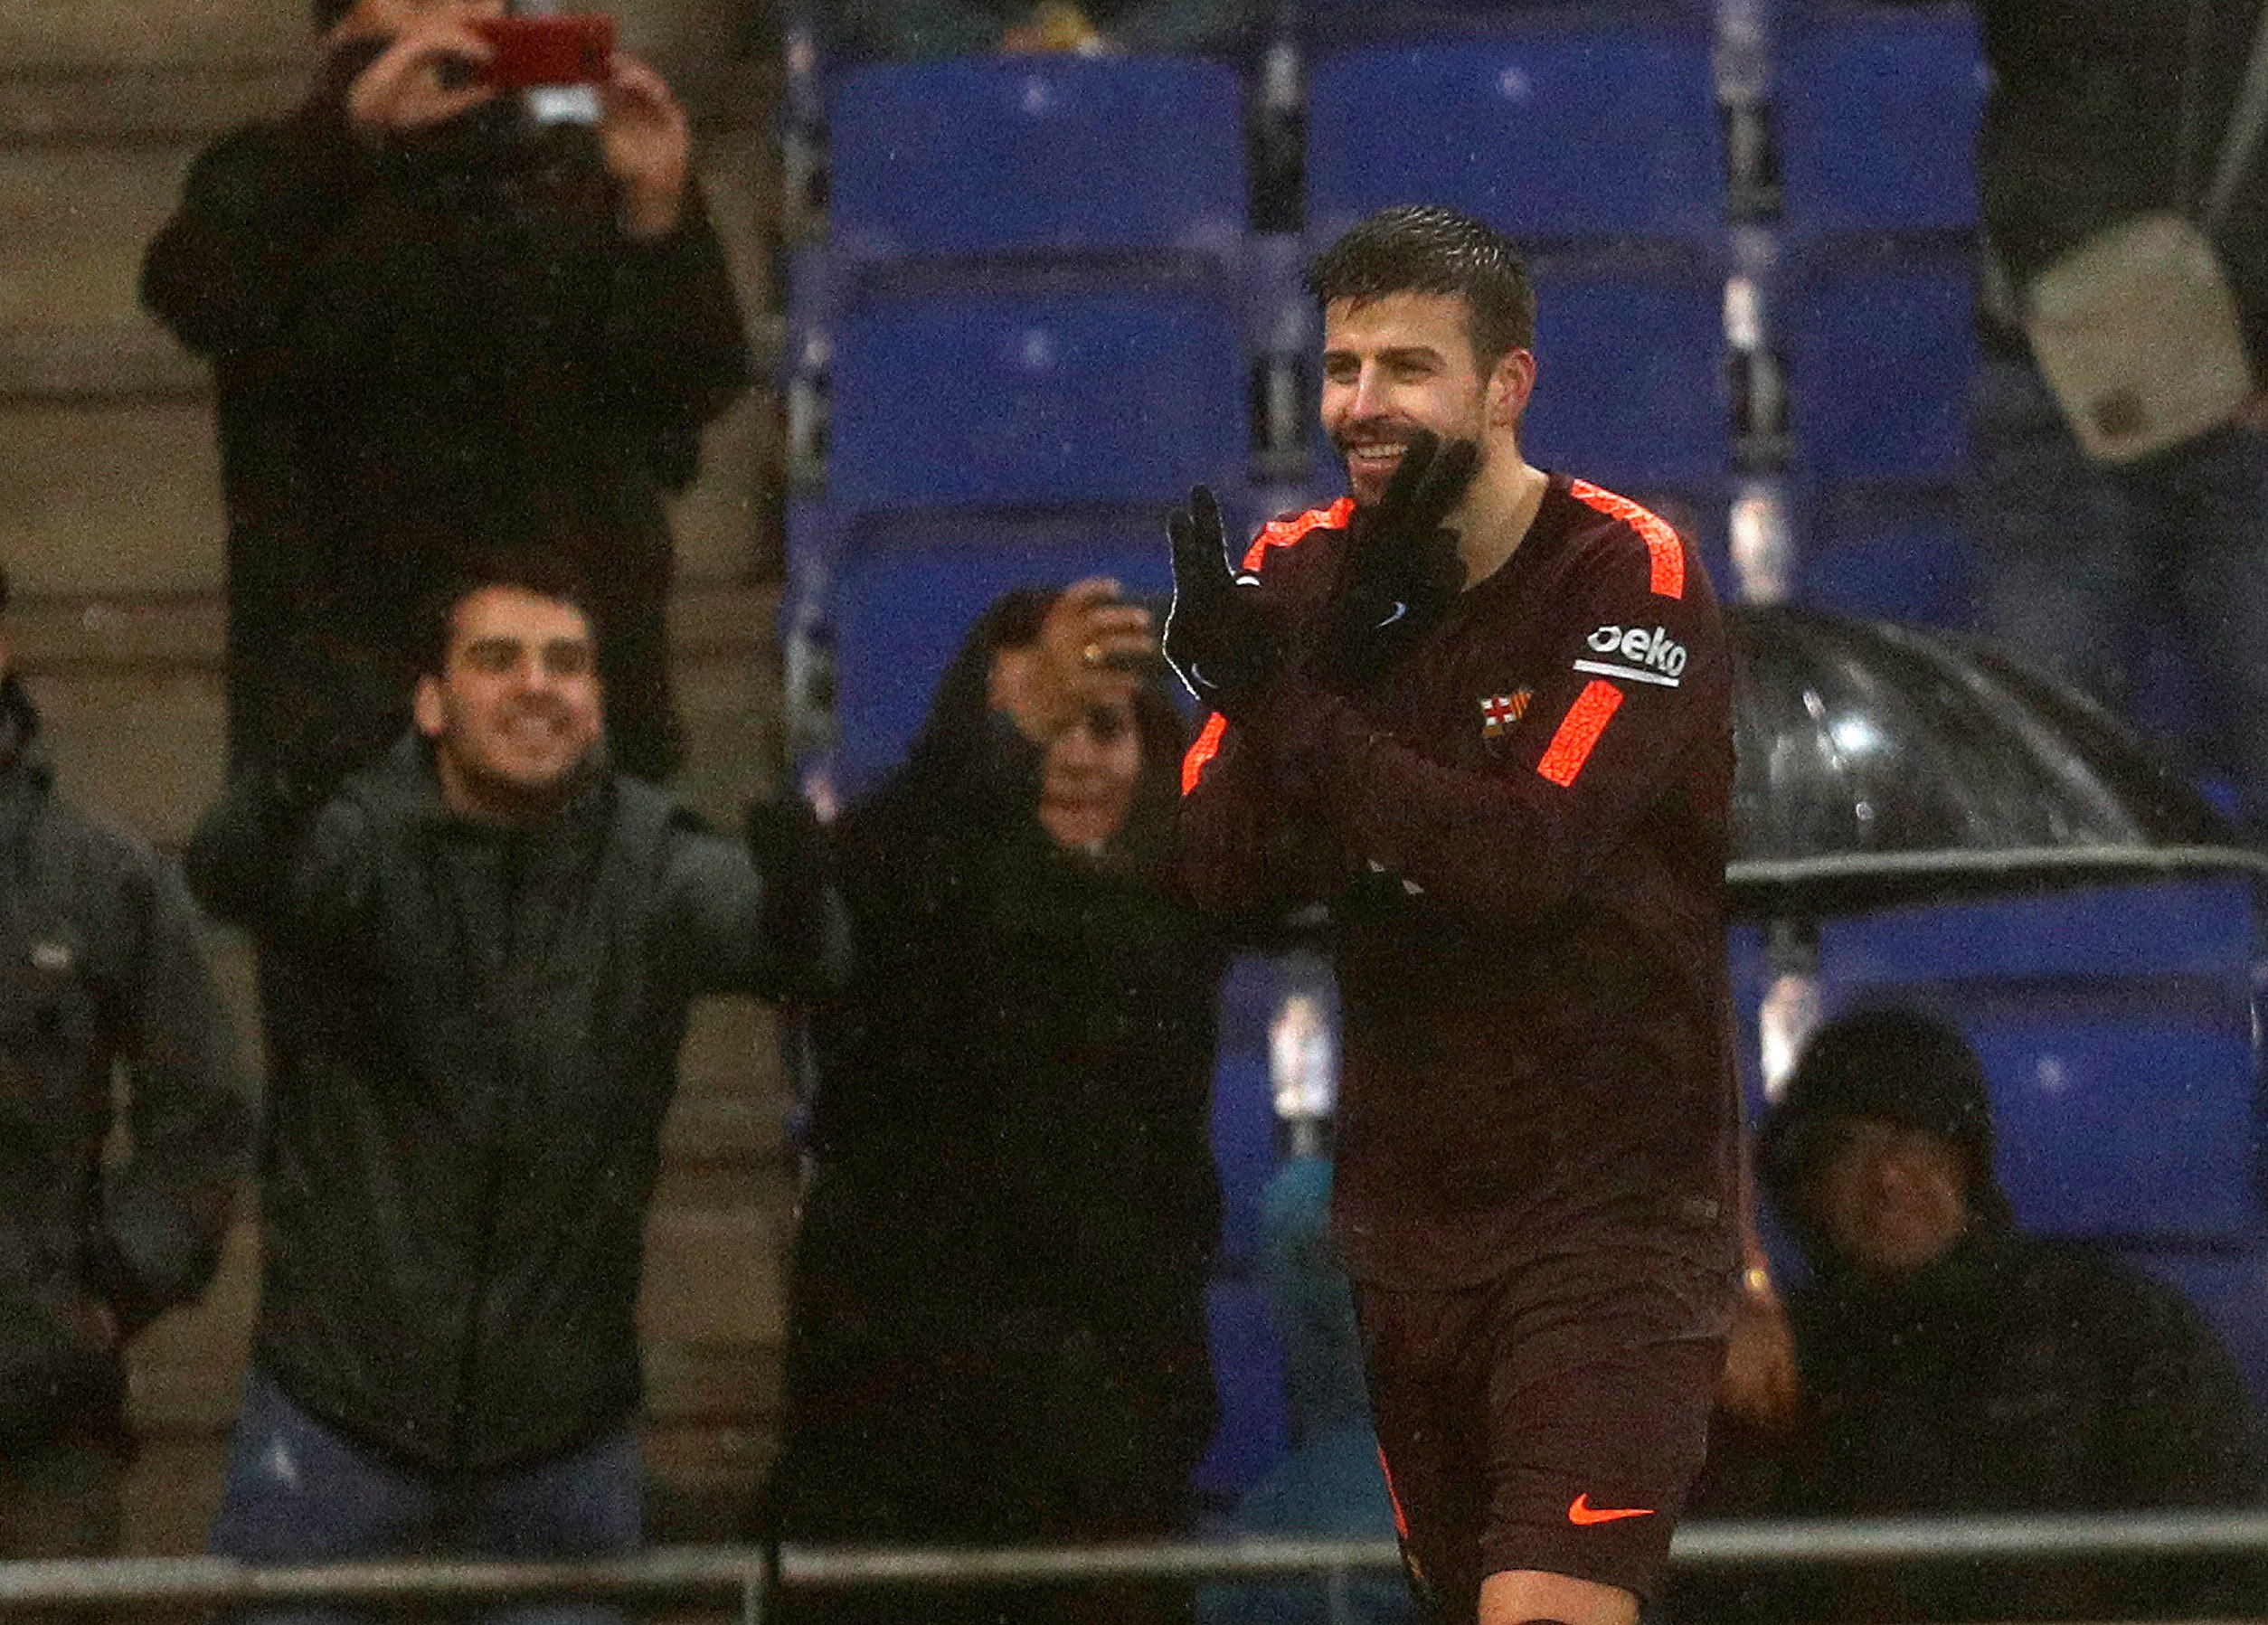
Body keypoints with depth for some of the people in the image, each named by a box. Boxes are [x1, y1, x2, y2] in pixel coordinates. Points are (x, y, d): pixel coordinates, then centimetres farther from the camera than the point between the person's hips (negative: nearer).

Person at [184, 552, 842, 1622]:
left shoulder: (652, 863, -5)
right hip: (337, 1406, -2)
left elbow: (792, 950, -23)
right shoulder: (364, 839, -10)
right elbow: (232, 874, -31)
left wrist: (798, 884, -48)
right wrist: (277, 810, -56)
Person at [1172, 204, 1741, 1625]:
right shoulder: (1300, 575, 4)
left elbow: (1529, 855, -25)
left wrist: (1283, 702, -25)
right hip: (1406, 1205, 6)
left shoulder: (1631, 578, -12)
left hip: (1611, 1201, -6)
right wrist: (1316, 650, -19)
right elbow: (1220, 875, -4)